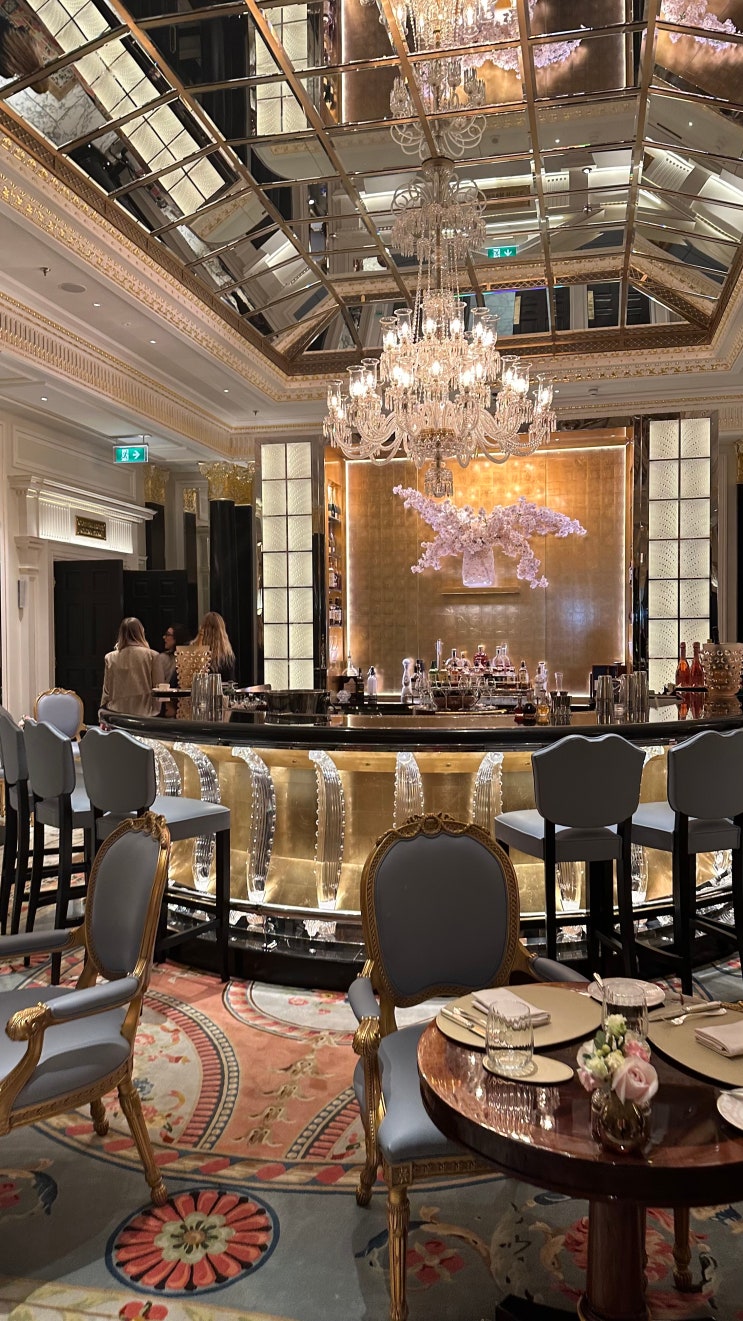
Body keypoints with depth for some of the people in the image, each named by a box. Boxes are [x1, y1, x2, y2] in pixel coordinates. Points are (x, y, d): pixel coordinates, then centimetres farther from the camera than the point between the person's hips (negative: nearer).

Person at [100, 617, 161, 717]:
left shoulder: (111, 658, 4)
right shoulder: (152, 655, -2)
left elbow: (107, 690, 9)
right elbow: (157, 686, 0)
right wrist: (155, 712, 9)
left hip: (117, 712, 2)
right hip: (144, 711, -2)